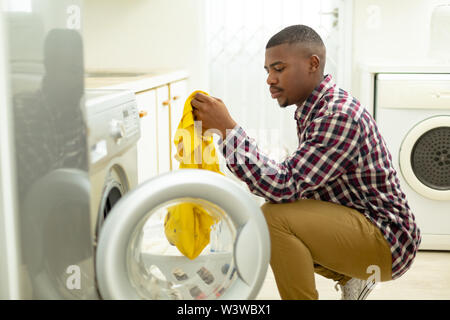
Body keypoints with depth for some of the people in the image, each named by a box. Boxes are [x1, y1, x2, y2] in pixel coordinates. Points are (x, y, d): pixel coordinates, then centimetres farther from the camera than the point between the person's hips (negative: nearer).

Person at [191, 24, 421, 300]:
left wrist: (227, 127, -30)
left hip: (388, 240, -10)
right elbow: (296, 183, 16)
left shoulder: (340, 115, -24)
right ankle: (352, 278, 17)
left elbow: (284, 186, -30)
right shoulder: (314, 108, 7)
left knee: (274, 218, -26)